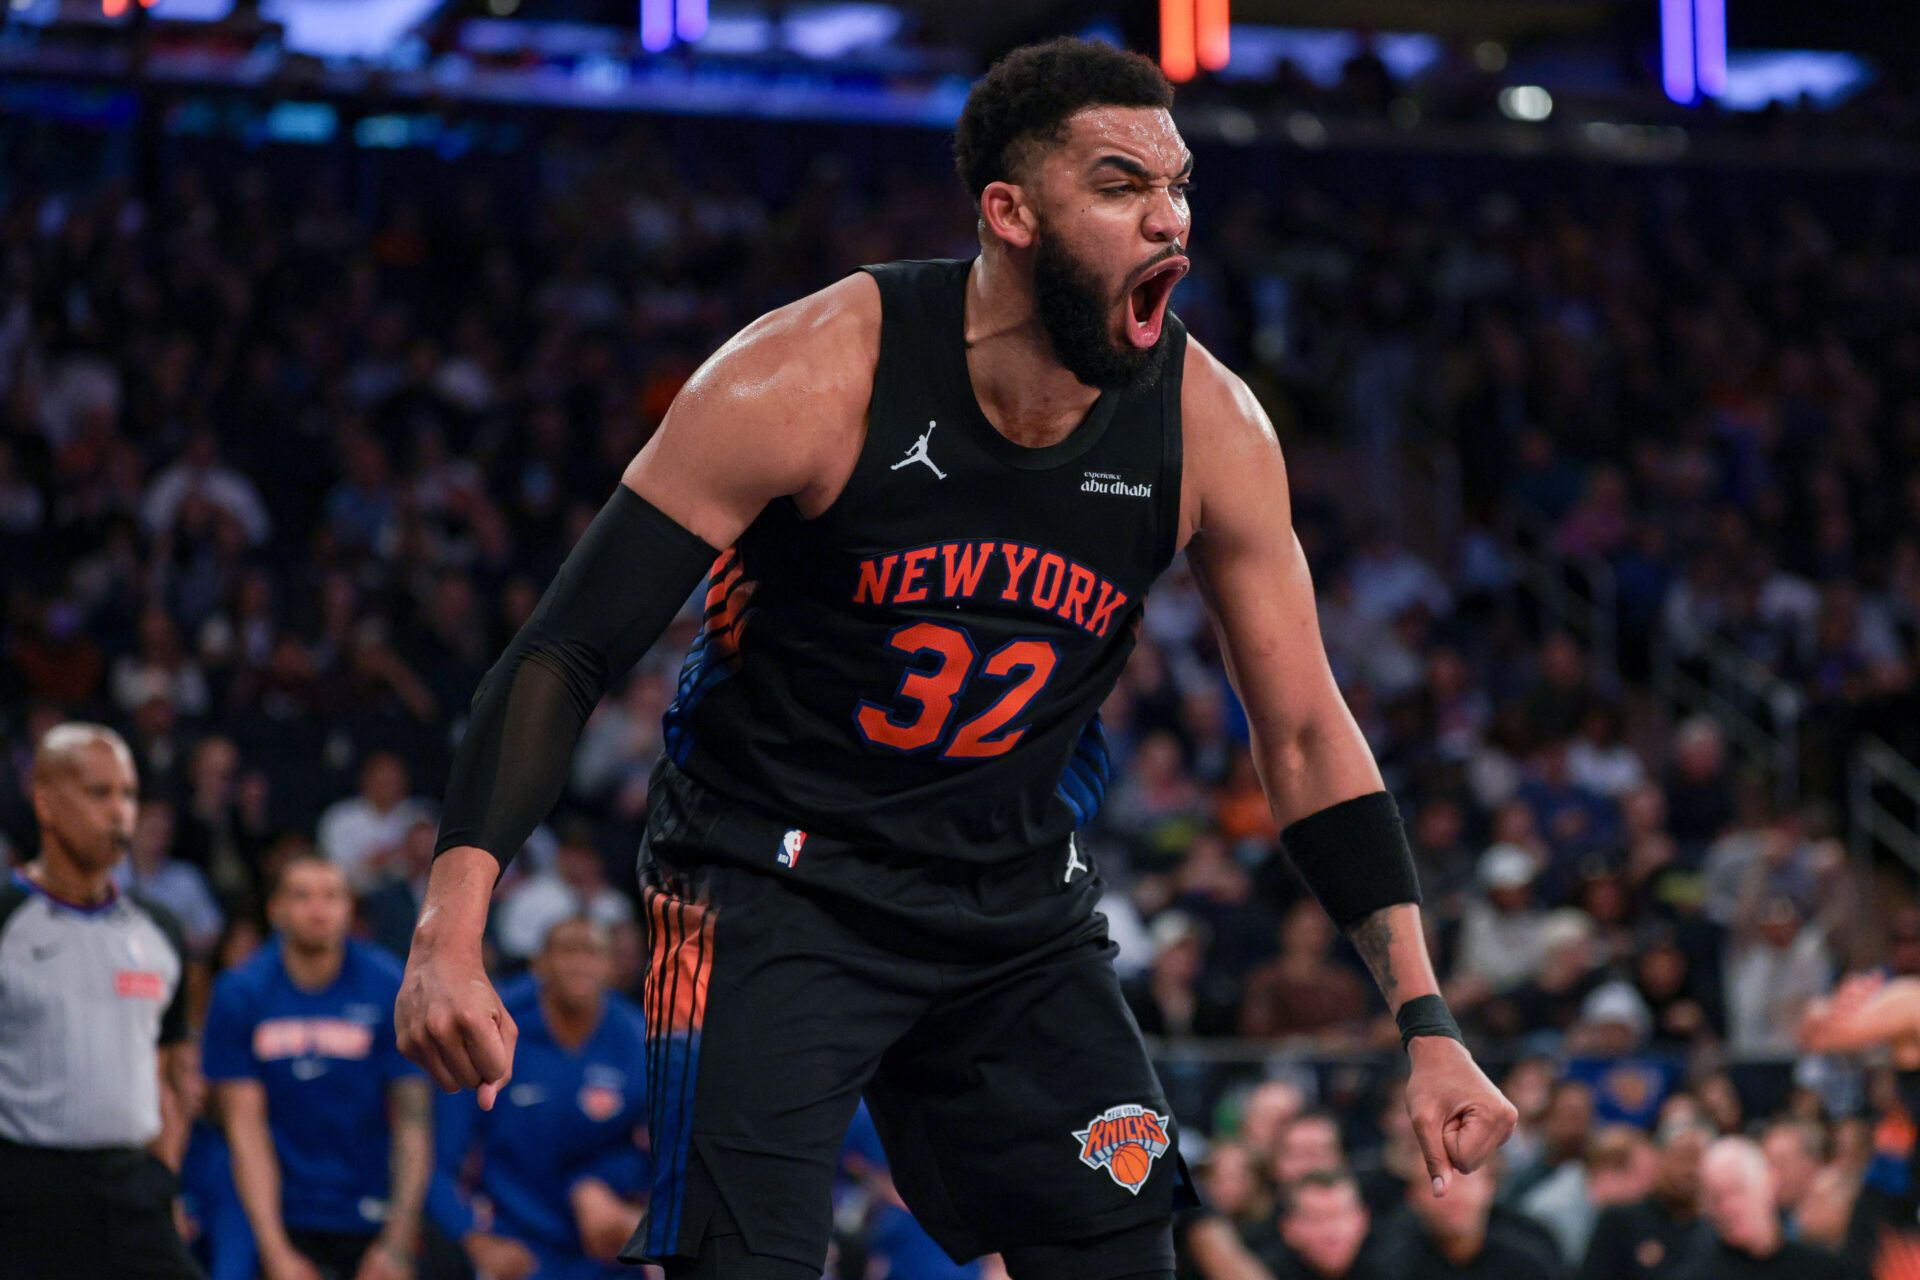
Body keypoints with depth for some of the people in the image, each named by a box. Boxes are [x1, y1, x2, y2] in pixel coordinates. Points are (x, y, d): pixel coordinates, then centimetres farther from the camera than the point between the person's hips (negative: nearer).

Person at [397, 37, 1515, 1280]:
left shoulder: (1208, 428, -10)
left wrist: (1426, 1021, -5)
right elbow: (566, 655, -19)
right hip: (775, 885, -4)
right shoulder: (812, 377, -21)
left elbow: (1307, 735, 0)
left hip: (1018, 900, 4)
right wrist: (451, 932, -30)